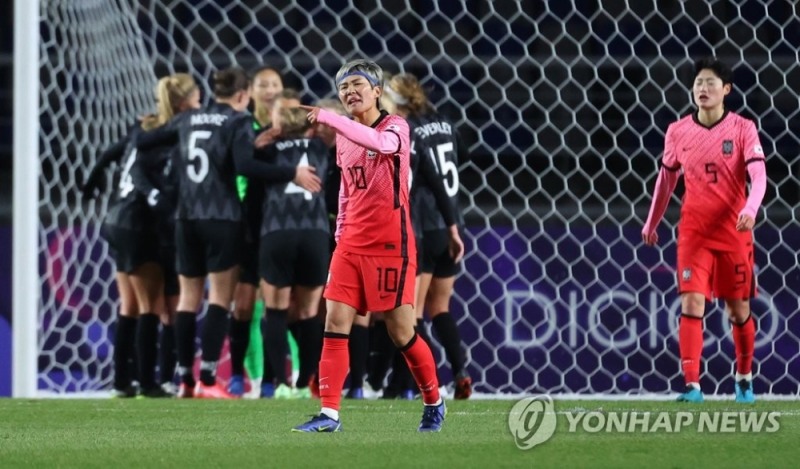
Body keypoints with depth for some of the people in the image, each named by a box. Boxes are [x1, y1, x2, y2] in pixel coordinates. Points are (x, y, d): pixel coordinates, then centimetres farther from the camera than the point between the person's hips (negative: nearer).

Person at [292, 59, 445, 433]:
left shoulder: (396, 127, -7)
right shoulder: (343, 136, 12)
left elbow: (380, 143, -32)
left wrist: (329, 119, -37)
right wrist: (340, 233, 16)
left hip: (391, 246, -6)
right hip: (351, 245, 6)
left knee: (401, 331, 0)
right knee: (335, 324, -7)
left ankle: (433, 403, 22)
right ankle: (329, 413, -8)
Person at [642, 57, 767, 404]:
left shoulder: (742, 129, -5)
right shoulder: (678, 132, 2)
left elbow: (758, 175, -13)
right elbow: (666, 178, 16)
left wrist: (750, 209, -32)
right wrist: (651, 223, 21)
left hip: (734, 232, -1)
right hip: (693, 232, 1)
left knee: (739, 309, 8)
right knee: (691, 303, -14)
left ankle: (744, 378, 30)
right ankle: (692, 386, -17)